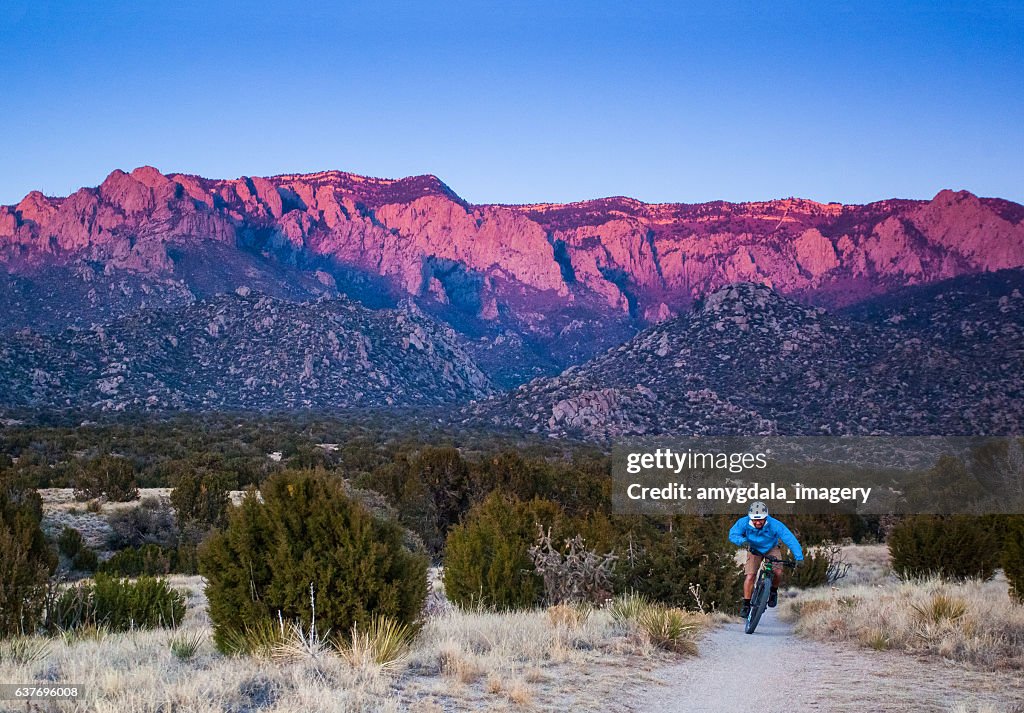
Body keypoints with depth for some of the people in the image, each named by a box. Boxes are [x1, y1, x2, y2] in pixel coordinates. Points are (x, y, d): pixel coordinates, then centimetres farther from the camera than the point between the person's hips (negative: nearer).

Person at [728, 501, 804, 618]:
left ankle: (773, 591, 9)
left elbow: (790, 539, -37)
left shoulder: (775, 525, -36)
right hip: (754, 550, 1)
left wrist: (799, 557, -46)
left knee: (778, 572, -22)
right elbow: (732, 534, -22)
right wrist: (742, 540, -44)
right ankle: (746, 605, -1)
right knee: (750, 576, -14)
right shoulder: (744, 523, -31)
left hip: (771, 549, -1)